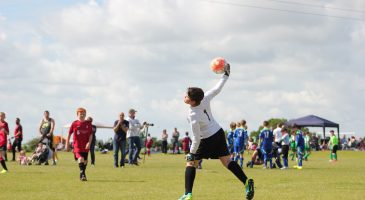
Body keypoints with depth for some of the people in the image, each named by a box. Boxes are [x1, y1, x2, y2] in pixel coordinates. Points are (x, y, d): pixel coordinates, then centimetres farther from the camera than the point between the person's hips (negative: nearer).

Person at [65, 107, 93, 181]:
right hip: (77, 146, -3)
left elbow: (91, 134, 2)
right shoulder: (75, 123, -1)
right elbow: (69, 134, 6)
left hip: (85, 146, 3)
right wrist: (67, 144, 5)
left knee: (85, 161, 9)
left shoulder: (88, 123, 2)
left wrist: (89, 143, -12)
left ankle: (83, 175, 24)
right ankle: (82, 174, -20)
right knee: (80, 159, -21)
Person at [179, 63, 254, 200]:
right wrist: (226, 74, 11)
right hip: (219, 133, 7)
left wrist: (192, 153, -12)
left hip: (208, 140, -7)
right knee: (227, 161, 9)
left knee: (191, 163, 4)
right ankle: (247, 182, -5)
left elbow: (196, 138, -23)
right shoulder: (205, 98, -14)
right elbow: (217, 89, -1)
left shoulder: (193, 116, -27)